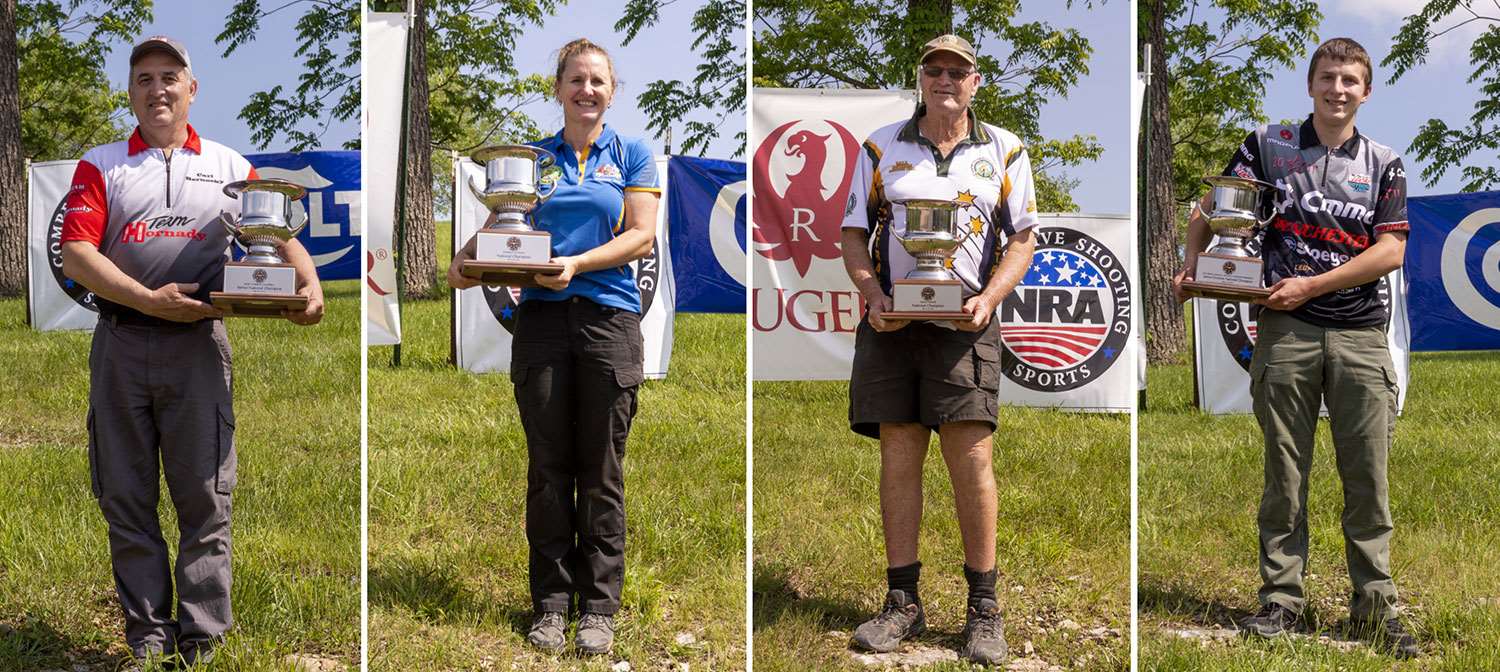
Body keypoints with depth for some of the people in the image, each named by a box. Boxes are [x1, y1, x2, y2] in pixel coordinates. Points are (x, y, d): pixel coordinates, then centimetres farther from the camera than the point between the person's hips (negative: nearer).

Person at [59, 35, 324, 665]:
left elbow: (279, 234, 11)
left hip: (198, 344, 0)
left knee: (204, 496, -2)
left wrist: (310, 285, -10)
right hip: (121, 345, 1)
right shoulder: (100, 165, 10)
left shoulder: (230, 166, 13)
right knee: (126, 498, 3)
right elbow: (77, 256, -1)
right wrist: (149, 300, -13)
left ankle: (201, 639, 2)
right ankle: (146, 636, 11)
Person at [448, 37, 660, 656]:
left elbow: (641, 235, -1)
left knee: (600, 471, 2)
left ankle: (599, 606, 9)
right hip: (542, 317, 2)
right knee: (548, 467, 4)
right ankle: (550, 604, 12)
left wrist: (577, 264, -15)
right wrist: (464, 258, -9)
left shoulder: (631, 154, 8)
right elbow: (498, 226, 12)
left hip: (608, 315, -2)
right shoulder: (533, 157, 14)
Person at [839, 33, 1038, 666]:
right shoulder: (881, 147, 12)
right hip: (891, 321, 2)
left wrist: (988, 299, -9)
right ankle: (903, 602, 9)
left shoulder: (1004, 151, 10)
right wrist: (873, 296, -7)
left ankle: (983, 608, 1)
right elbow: (853, 234, 11)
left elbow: (1022, 239, 8)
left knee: (970, 458, -7)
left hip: (965, 322, -1)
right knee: (898, 457, 2)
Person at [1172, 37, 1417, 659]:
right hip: (1286, 333, -1)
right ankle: (1281, 598, 13)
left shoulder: (1383, 164, 9)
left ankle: (1375, 605, 12)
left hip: (1361, 334, 1)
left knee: (1367, 476, 2)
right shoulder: (1269, 144, 8)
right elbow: (1213, 209, 8)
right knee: (1284, 473, 4)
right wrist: (1192, 264, -10)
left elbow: (1390, 251, 0)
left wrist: (1310, 286, -9)